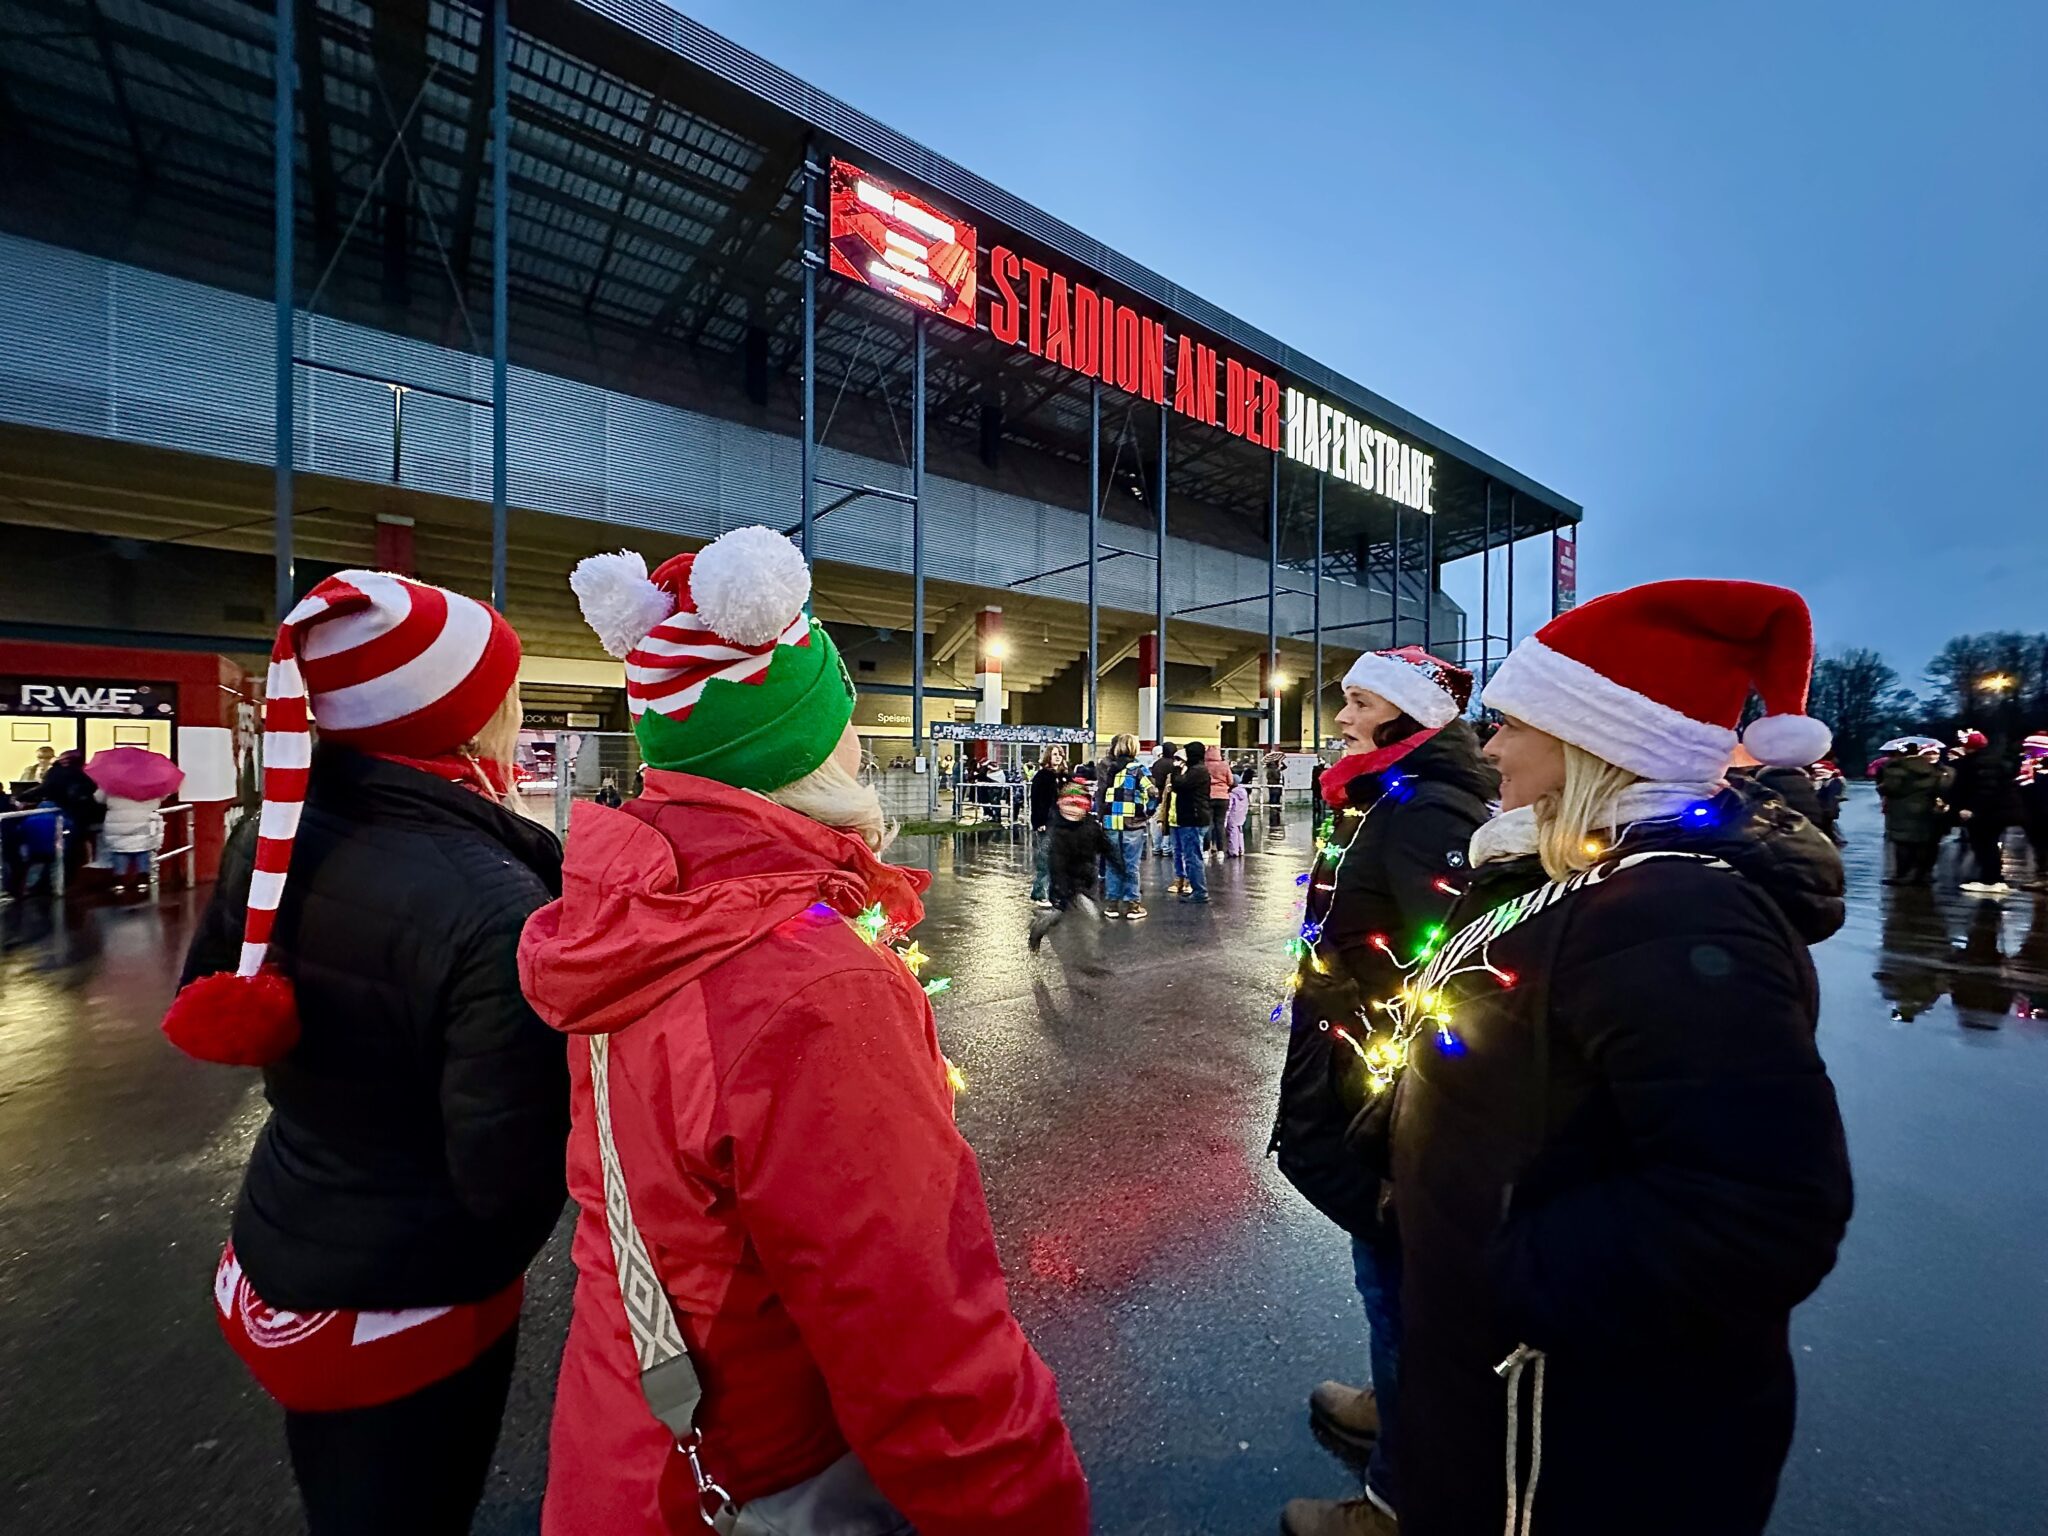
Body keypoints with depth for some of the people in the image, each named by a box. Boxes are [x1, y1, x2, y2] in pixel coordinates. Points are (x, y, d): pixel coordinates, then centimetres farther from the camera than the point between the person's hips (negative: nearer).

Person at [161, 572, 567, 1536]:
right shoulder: (493, 905, -34)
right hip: (413, 1306, -7)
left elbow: (213, 1010, 8)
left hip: (280, 1260, 7)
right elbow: (511, 1178, -28)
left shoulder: (272, 837, -10)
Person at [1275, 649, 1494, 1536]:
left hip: (1393, 1094, -9)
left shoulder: (1426, 812, -23)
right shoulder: (1391, 800, 8)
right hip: (1365, 1077, 9)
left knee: (1395, 1272, 9)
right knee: (1388, 1265, 26)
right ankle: (1396, 1409, 49)